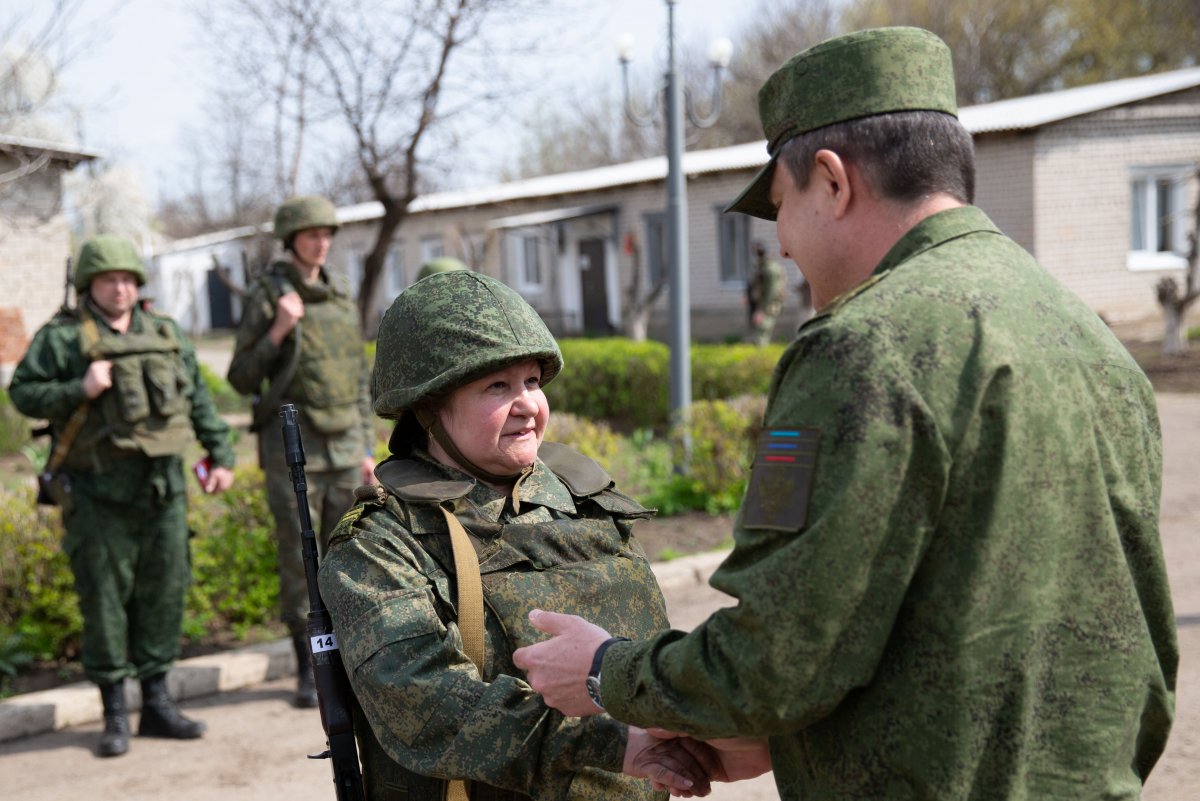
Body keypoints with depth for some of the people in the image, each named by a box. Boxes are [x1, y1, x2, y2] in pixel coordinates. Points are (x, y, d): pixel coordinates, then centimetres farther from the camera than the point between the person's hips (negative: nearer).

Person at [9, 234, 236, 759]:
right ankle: (115, 715, 12)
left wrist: (221, 455, 9)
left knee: (164, 595, 7)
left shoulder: (165, 333, 12)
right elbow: (23, 393, -5)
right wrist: (79, 391, -19)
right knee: (105, 599, 1)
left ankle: (157, 704, 19)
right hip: (99, 494, -4)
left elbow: (199, 400, 14)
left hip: (163, 489, 4)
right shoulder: (63, 337, -2)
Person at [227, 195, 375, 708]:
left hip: (343, 445, 4)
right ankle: (307, 672, 11)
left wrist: (368, 450, 9)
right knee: (299, 559, -1)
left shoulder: (342, 295, 10)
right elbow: (242, 380, -6)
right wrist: (279, 330, -20)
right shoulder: (265, 296, -5)